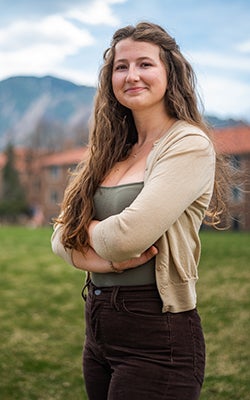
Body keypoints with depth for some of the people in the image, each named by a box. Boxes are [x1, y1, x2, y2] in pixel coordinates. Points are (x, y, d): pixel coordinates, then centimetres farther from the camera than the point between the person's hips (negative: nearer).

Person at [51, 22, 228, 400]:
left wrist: (91, 229, -3)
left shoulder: (190, 145, -13)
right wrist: (105, 259, -15)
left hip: (156, 338, -7)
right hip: (99, 328, 7)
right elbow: (62, 237, 4)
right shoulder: (112, 153, 9)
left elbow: (129, 235, -24)